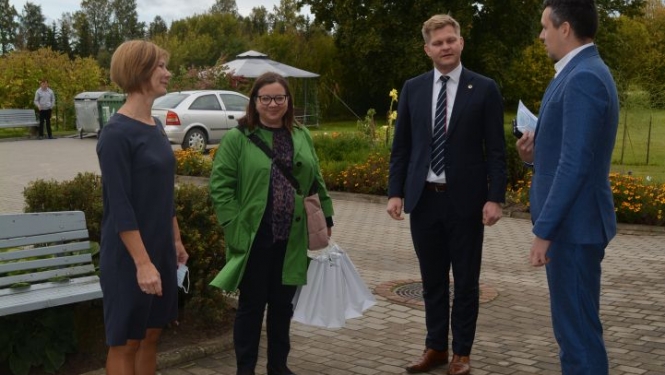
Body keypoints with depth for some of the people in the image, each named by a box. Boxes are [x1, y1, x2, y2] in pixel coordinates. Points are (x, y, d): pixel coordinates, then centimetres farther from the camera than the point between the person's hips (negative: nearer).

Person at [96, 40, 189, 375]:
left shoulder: (155, 126, 8)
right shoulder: (117, 132, -17)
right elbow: (120, 206, -20)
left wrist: (176, 240, 17)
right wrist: (142, 262, -22)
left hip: (160, 248, 8)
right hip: (129, 256, -8)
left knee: (151, 334, 16)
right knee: (125, 341, 5)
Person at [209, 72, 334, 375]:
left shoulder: (302, 137, 10)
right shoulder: (237, 138, -5)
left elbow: (316, 182, 15)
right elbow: (220, 186, -8)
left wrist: (326, 218, 11)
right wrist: (234, 227, -14)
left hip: (291, 239, 4)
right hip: (254, 238, -4)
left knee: (283, 304, 14)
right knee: (251, 304, 6)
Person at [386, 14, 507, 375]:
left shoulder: (484, 89, -3)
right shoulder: (412, 88, 6)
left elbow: (496, 150, -4)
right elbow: (401, 146, 7)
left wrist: (495, 198, -11)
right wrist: (395, 192, 0)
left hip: (465, 199, -3)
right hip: (423, 198, 3)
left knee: (466, 281, 8)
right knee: (432, 280, 13)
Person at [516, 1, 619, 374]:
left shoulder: (583, 78, -19)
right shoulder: (582, 73, 14)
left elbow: (576, 164, -23)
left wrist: (544, 231, -20)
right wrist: (539, 150, 2)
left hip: (573, 223, -10)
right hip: (571, 220, 10)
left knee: (578, 328, -2)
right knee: (575, 323, 18)